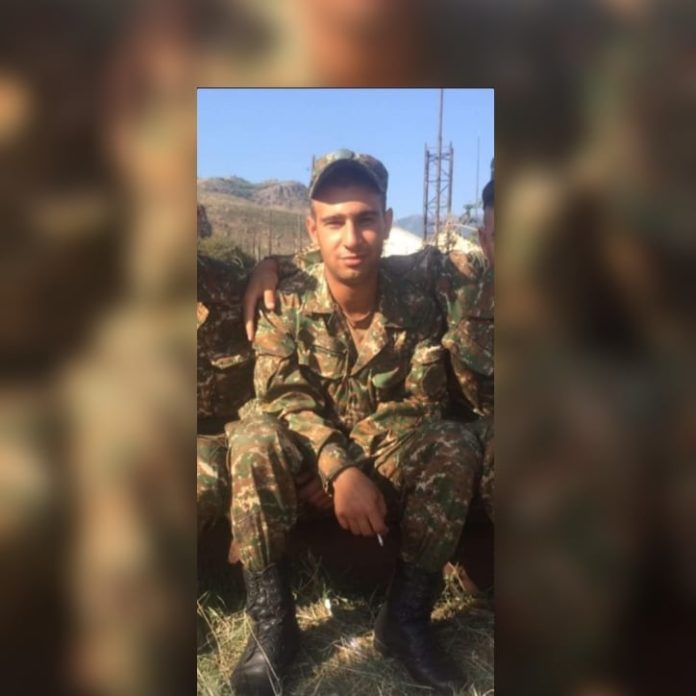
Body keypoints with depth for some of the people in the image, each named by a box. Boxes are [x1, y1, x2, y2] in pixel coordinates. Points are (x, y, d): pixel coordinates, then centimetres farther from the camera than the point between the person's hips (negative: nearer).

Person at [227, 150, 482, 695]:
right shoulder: (286, 303, -12)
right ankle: (271, 618, -19)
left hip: (387, 455, 1)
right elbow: (284, 398, -19)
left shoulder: (416, 308, -9)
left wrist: (365, 470, -28)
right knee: (253, 440, -33)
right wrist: (340, 468, -35)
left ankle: (407, 615, -13)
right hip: (306, 457, -1)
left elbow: (423, 407, -11)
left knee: (456, 447, -27)